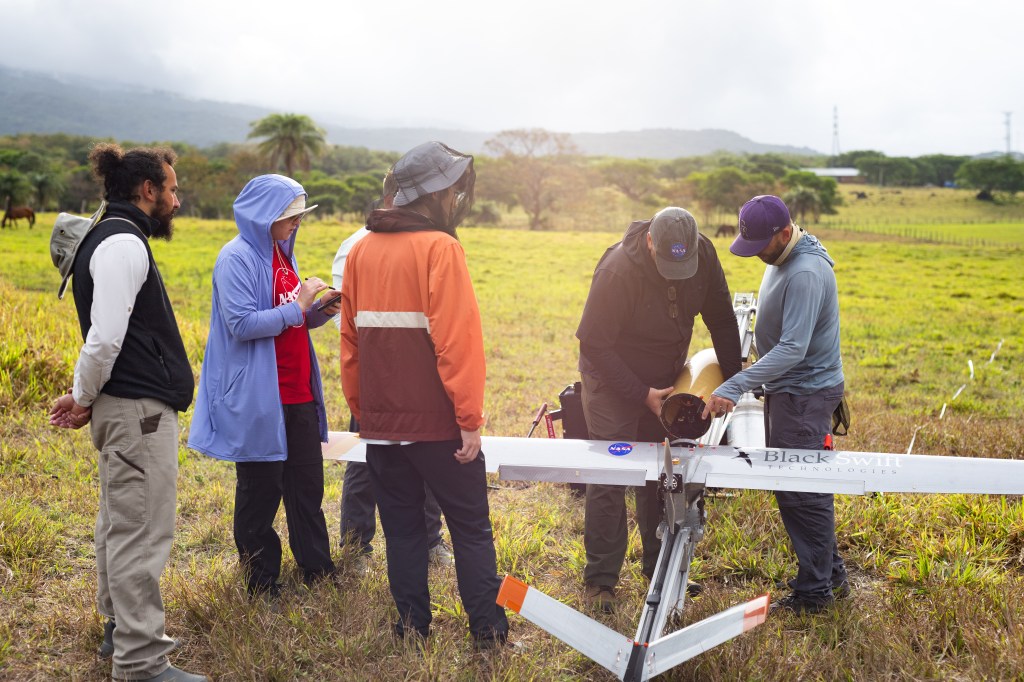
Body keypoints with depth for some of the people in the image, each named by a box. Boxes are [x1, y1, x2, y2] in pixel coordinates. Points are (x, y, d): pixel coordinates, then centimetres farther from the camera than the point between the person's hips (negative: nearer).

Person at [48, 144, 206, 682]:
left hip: (125, 408, 11)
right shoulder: (124, 244, -15)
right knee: (142, 535, -7)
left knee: (120, 526, 19)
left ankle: (119, 629, 32)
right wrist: (84, 399, -7)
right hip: (139, 412, -11)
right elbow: (105, 338, -21)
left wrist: (84, 397, 10)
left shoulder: (113, 239, 18)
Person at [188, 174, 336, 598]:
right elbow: (241, 324, -20)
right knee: (260, 491, 3)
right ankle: (261, 585, 15)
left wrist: (321, 312, 3)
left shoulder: (282, 254, 15)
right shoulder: (237, 258, -11)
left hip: (297, 394, 8)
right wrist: (297, 308, -18)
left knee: (307, 486, 11)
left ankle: (319, 574, 21)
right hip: (258, 399, -8)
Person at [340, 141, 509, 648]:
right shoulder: (440, 248, -11)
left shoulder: (361, 251, 8)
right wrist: (470, 420, -14)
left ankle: (412, 628, 21)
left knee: (402, 527, 15)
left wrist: (361, 411, 17)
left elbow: (350, 340, 11)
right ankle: (488, 630, 11)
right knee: (471, 528, 7)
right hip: (436, 422, -5)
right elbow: (457, 340, -18)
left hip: (380, 422, 6)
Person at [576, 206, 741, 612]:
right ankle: (600, 579, 3)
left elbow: (721, 320, -2)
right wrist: (641, 395, -24)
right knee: (608, 477, -6)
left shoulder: (703, 254, -15)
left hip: (664, 380, 6)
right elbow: (594, 343, -25)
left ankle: (661, 567, 27)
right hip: (612, 381, -5)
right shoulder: (618, 270, -32)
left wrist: (733, 379, -4)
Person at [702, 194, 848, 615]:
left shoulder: (806, 274, -24)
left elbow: (792, 349, -29)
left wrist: (734, 388, -33)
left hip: (805, 394, -10)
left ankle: (814, 592, 10)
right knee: (792, 488, 16)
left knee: (802, 494, -2)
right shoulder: (782, 259, 8)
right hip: (787, 388, 10)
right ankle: (831, 574, 28)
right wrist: (753, 375, 16)